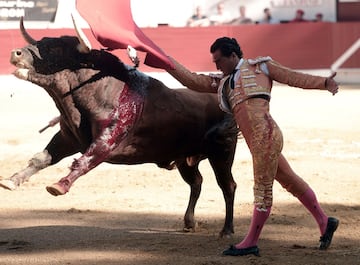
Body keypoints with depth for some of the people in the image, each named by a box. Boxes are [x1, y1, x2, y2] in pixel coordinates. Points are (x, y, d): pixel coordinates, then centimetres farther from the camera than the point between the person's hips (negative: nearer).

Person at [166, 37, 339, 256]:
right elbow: (192, 80, 23)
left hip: (266, 135, -7)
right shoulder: (222, 83, 24)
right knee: (290, 181, 12)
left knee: (263, 188, -2)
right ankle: (324, 222, 22)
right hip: (256, 143, 7)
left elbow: (294, 77, 5)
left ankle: (251, 243, 0)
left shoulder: (259, 66, 8)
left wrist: (324, 83, -5)